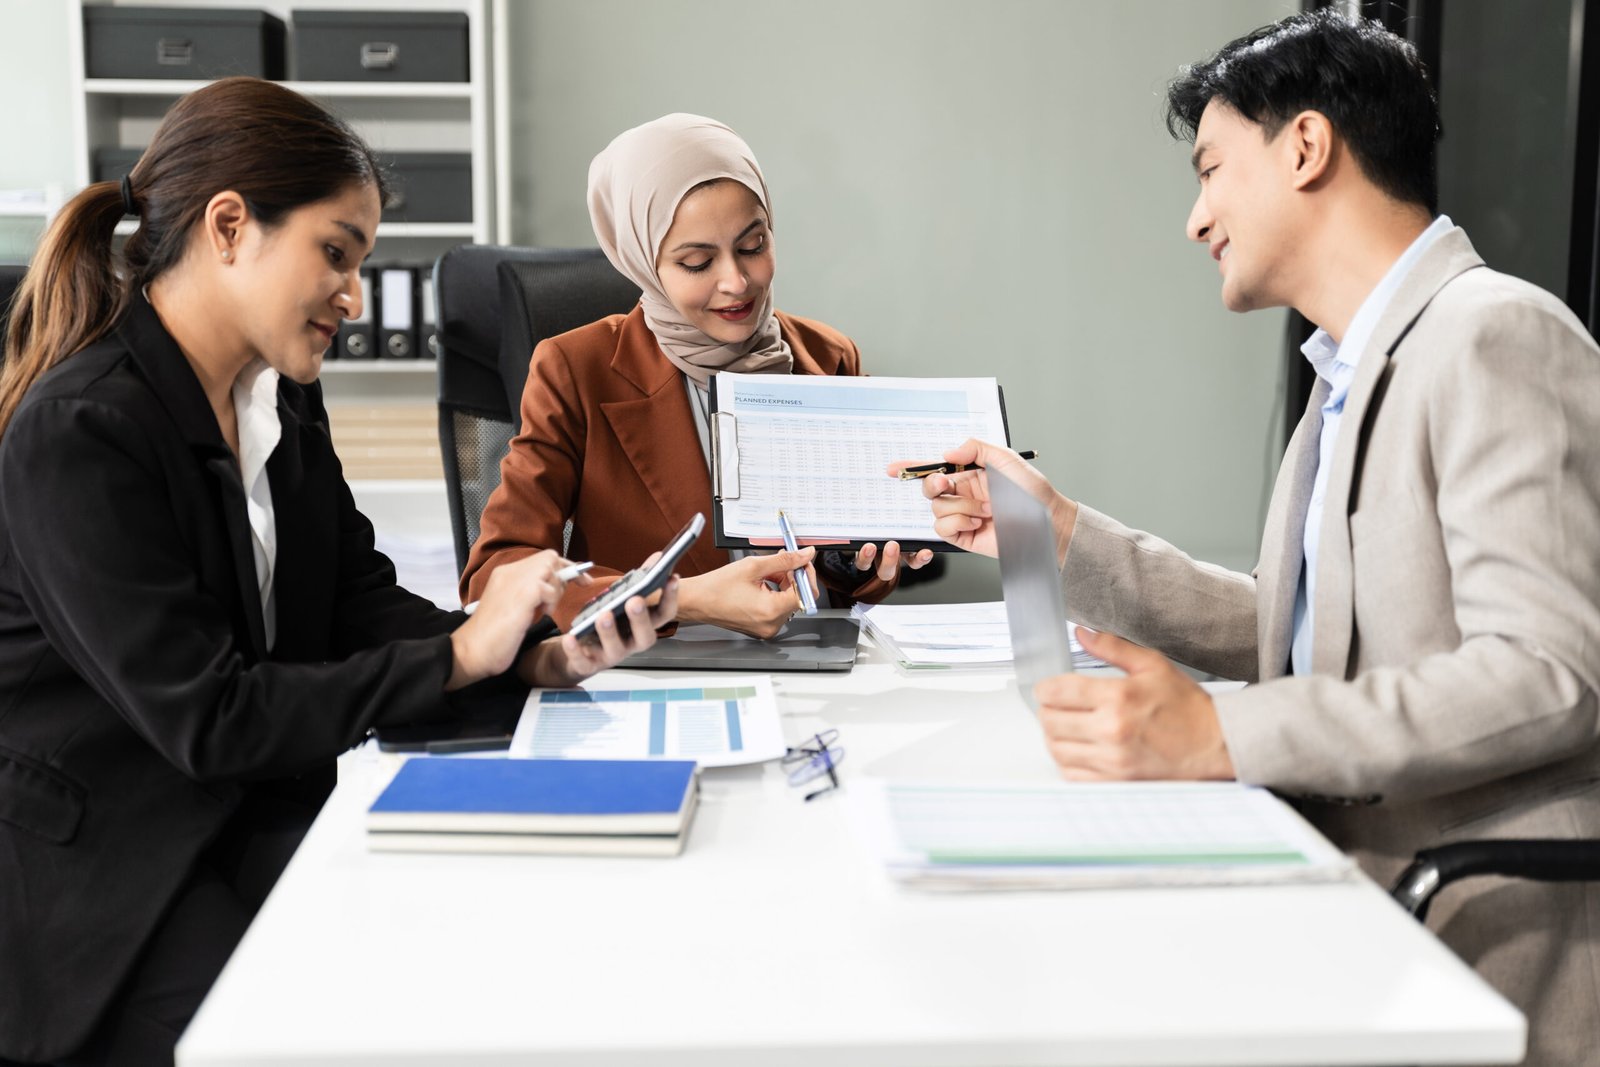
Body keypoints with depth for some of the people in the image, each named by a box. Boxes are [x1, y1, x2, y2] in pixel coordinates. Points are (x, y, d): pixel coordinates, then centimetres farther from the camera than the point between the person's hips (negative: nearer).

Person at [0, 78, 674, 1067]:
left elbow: (362, 601, 4)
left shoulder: (283, 397, 5)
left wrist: (541, 656, -13)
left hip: (253, 807, 7)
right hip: (94, 866, -7)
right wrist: (460, 653, -21)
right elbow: (204, 719, -24)